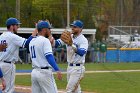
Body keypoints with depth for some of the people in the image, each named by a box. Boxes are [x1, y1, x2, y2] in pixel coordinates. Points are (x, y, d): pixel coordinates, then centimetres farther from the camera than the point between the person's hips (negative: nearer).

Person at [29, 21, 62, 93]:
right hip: (44, 72, -8)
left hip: (34, 71, 8)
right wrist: (57, 70, -28)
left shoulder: (32, 41, 14)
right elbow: (49, 56, -21)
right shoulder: (45, 40, -11)